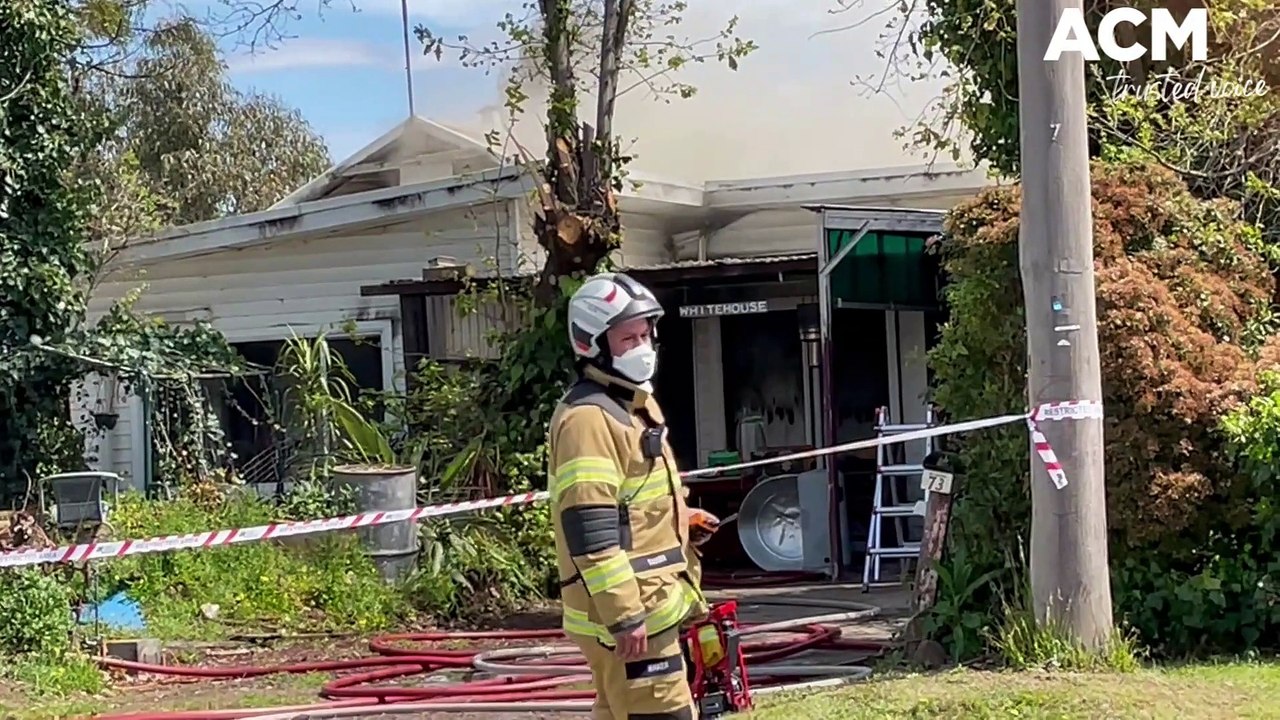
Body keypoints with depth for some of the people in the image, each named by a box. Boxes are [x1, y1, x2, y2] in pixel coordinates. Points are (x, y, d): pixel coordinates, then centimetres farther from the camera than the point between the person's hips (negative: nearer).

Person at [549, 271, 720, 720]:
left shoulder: (636, 403, 17)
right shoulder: (589, 417, -17)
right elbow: (592, 532, -23)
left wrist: (681, 518, 11)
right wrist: (624, 615, -25)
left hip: (652, 602, 10)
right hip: (627, 612, -10)